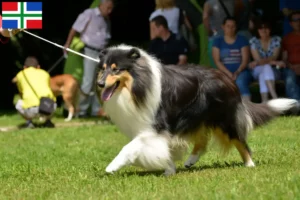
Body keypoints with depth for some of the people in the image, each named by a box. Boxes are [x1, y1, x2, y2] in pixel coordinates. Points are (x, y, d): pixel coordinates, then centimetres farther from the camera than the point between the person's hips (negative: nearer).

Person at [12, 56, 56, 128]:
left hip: (31, 109, -2)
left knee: (19, 104, 30)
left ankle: (29, 122, 11)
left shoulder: (21, 75, 23)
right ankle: (48, 120, 20)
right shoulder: (45, 73, 28)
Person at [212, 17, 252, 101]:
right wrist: (229, 73, -13)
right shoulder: (218, 41, 11)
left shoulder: (242, 40, 10)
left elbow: (245, 60, 2)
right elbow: (217, 61, 2)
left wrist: (237, 72, -17)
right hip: (225, 72, 1)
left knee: (240, 82, -36)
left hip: (241, 71, -1)